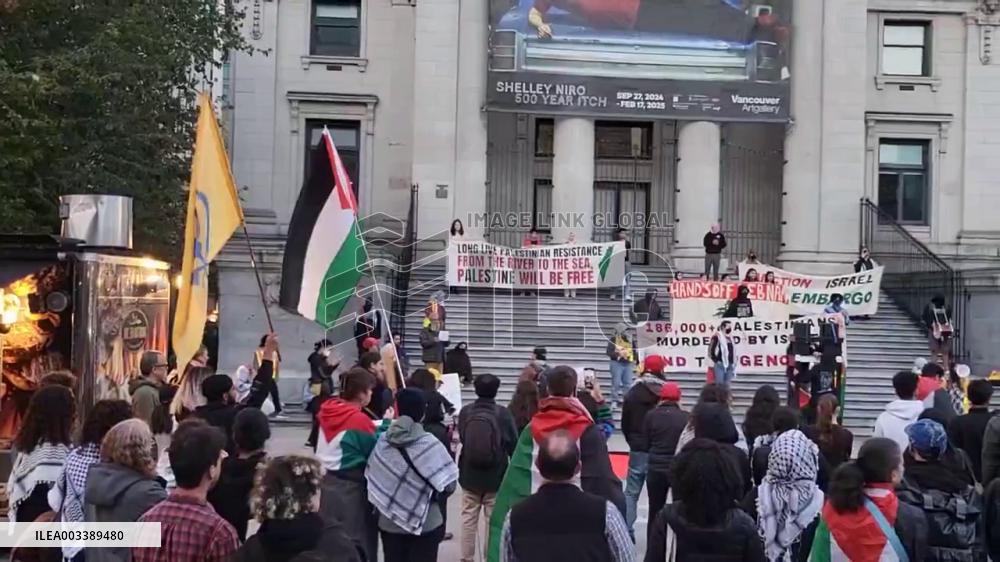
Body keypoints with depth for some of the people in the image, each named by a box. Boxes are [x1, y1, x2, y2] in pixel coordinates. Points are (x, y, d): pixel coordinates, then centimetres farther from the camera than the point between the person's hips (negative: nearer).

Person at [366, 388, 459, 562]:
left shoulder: (382, 441, -4)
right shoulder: (429, 443, -16)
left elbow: (371, 478, 4)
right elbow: (448, 485, -12)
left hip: (389, 522, 4)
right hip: (424, 523, -4)